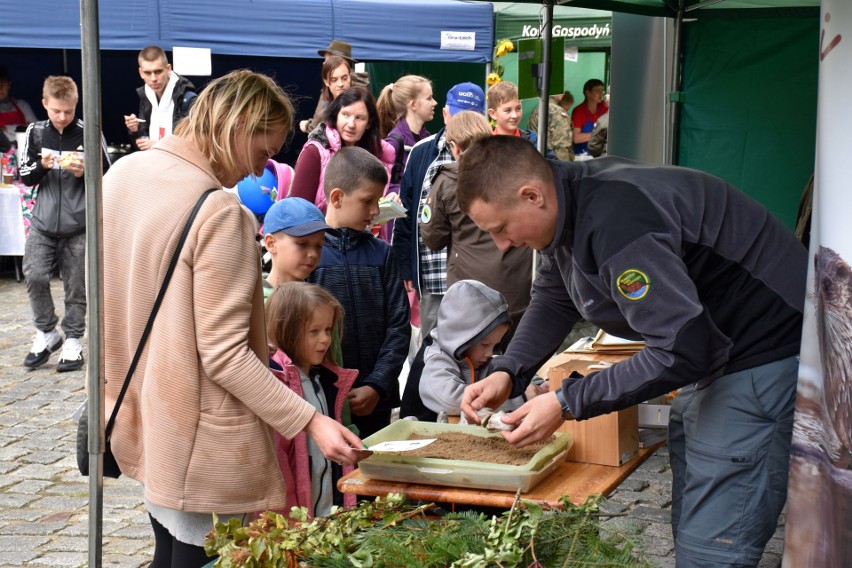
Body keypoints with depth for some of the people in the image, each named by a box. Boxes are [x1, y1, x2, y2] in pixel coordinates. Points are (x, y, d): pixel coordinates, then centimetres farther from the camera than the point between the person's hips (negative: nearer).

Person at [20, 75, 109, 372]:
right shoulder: (36, 132, 4)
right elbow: (24, 176, 8)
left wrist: (85, 172, -16)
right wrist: (42, 166, -12)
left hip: (79, 225, -2)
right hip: (43, 222, 2)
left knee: (76, 285, 3)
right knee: (34, 275, -8)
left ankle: (73, 341, 17)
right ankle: (46, 333, 12)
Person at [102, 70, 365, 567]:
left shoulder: (121, 175, 2)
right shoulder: (220, 213, -23)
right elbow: (224, 356, -23)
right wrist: (310, 421, -21)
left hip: (143, 415, 8)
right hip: (198, 447, -8)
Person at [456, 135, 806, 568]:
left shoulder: (615, 223, -31)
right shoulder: (568, 201, 1)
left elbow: (681, 350, -32)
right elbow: (552, 299, 16)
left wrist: (567, 403, -24)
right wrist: (507, 373, -1)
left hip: (764, 354, -11)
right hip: (712, 346, 11)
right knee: (688, 531, 19)